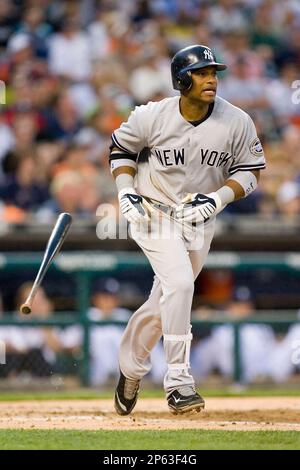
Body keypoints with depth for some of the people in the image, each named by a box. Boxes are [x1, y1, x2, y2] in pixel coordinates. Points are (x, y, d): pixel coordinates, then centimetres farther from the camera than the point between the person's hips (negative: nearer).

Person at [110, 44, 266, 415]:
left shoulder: (237, 123, -14)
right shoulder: (152, 117, -16)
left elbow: (249, 170, -4)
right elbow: (121, 146, 2)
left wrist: (218, 199, -19)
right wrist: (125, 191, -10)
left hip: (199, 221, 3)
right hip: (153, 213, -3)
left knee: (165, 302, 11)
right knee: (179, 284, -23)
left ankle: (130, 366, 36)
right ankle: (177, 381, -19)